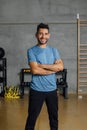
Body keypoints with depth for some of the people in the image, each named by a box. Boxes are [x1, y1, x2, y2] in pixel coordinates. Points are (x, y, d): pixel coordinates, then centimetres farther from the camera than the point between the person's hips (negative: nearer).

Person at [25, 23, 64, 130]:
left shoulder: (53, 50, 7)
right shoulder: (31, 51, -6)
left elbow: (60, 66, -8)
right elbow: (34, 70, -18)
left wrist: (42, 65, -14)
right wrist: (53, 68, -12)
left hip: (52, 89, 4)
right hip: (36, 90, -4)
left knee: (54, 116, 17)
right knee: (32, 117, 6)